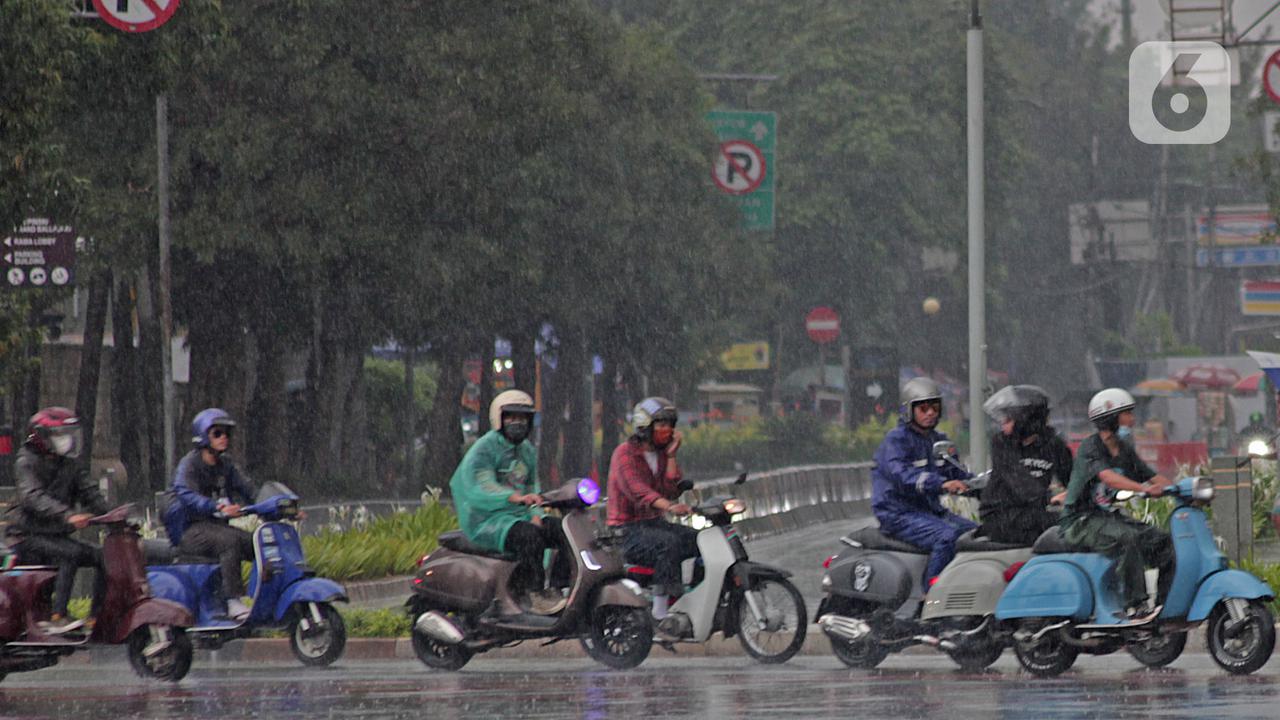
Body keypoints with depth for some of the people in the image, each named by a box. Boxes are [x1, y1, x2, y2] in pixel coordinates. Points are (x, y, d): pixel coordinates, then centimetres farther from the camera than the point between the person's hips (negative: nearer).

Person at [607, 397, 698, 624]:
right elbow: (636, 489, -28)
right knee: (669, 543, -35)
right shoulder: (625, 453, -9)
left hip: (655, 524, 8)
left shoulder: (661, 455, 15)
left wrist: (671, 455, -3)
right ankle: (661, 612, -39)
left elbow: (672, 491, 1)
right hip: (628, 530, -8)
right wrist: (669, 506, -43)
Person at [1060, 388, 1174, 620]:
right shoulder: (1090, 447, -13)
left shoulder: (1125, 449, 13)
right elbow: (1107, 476, -31)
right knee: (1128, 539, -34)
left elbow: (1152, 477, 12)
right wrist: (1144, 488, -43)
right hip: (1082, 521, -8)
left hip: (1110, 517, 8)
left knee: (1164, 541, -6)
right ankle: (1135, 606, -36)